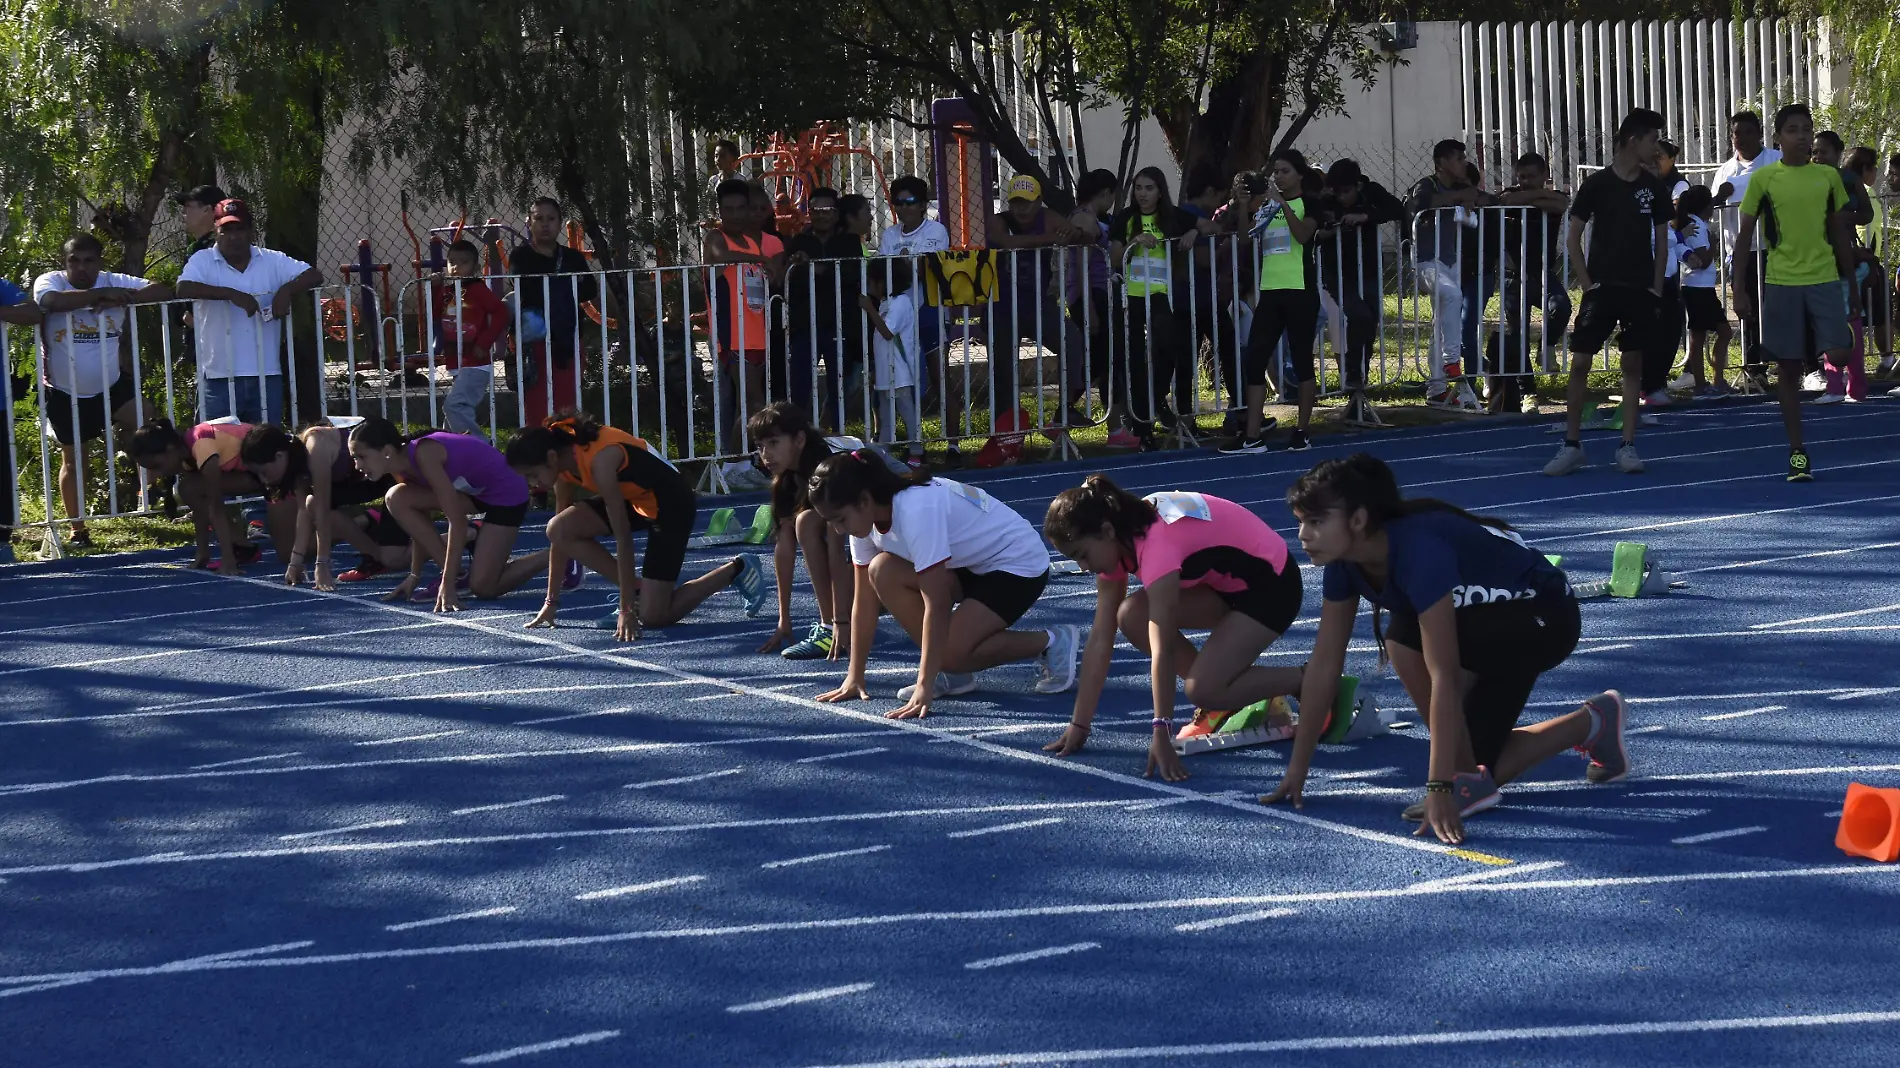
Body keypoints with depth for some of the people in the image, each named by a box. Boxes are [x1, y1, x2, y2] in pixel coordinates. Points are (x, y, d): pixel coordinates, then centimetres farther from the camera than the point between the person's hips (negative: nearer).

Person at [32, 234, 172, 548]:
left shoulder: (115, 282, -7)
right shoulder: (49, 281, -13)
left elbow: (162, 291, -16)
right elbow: (52, 301, -37)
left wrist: (120, 298, -29)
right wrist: (101, 294, -35)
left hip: (112, 386, 1)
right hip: (66, 393, -1)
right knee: (73, 461, 9)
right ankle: (78, 530, 20)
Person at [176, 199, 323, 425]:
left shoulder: (272, 261, 8)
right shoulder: (202, 261, 1)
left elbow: (314, 275, 4)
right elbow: (183, 288, -17)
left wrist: (287, 289, -15)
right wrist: (231, 294, -24)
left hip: (266, 375, 3)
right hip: (220, 377, -3)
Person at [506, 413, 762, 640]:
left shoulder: (600, 459, -34)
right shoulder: (562, 459, -9)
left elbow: (623, 537, -32)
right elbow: (561, 534, 0)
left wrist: (627, 610, -29)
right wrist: (551, 602, 0)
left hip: (671, 503, -8)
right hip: (635, 498, 8)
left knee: (652, 616, -8)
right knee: (559, 530, -13)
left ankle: (737, 569, 11)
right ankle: (637, 592, 0)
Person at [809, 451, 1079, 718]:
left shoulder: (916, 510, -34)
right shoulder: (866, 514, -9)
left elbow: (937, 605, -35)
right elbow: (864, 600, -3)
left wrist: (924, 688, -36)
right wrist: (854, 677, -5)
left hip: (1021, 564, -9)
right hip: (970, 564, 9)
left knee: (950, 653, -25)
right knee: (882, 571, -14)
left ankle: (1051, 643, -2)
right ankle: (951, 674, -3)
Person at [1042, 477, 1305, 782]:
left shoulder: (1158, 543, -34)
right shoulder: (1115, 541, -7)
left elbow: (1162, 649, -37)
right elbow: (1100, 639, -6)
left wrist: (1161, 733, -38)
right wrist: (1079, 725, -8)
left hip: (1271, 584, -9)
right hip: (1226, 582, 9)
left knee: (1204, 689, -21)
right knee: (1131, 616, -9)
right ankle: (1224, 703, 3)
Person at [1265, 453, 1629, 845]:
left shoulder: (1418, 550, -38)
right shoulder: (1344, 561, -14)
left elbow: (1441, 675, -40)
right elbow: (1324, 662, -8)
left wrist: (1439, 789, -42)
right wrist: (1297, 769, -6)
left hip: (1544, 618, -8)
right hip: (1484, 623, 8)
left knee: (1407, 639, -32)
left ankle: (1469, 779, -16)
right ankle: (1592, 724, 23)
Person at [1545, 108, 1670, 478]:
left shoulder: (1654, 187, 4)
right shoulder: (1596, 184, -5)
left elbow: (1661, 239, 11)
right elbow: (1573, 236, -1)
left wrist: (1656, 287, 4)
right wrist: (1586, 282, -6)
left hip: (1641, 291, 3)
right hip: (1602, 288, -3)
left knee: (1633, 365, 4)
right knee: (1579, 363, -5)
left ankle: (1627, 446, 10)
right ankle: (1572, 445, 3)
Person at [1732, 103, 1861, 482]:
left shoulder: (1828, 176, 7)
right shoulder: (1763, 178, 0)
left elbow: (1840, 234, 14)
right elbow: (1745, 236, 3)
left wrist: (1852, 286, 13)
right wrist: (1740, 290, -3)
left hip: (1825, 280, 1)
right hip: (1780, 283, -1)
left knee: (1838, 355, -15)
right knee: (1788, 368, 2)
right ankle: (1797, 452, 8)